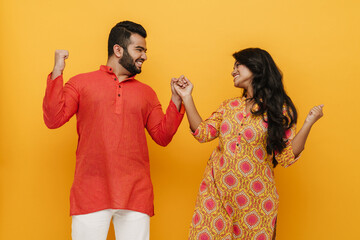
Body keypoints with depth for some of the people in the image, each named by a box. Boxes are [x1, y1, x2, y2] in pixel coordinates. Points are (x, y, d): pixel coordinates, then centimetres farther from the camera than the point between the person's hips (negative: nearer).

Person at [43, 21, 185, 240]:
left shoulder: (146, 93, 16)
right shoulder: (81, 83, 9)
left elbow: (162, 136, 13)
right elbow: (53, 119, 0)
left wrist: (176, 100, 3)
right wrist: (57, 74, -6)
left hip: (135, 193, 2)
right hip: (91, 191, -2)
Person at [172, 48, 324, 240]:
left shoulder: (279, 110, -2)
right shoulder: (229, 106, 10)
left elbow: (286, 157, -6)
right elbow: (203, 133, 2)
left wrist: (308, 124, -16)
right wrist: (186, 97, 2)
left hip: (254, 195, -3)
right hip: (217, 191, 4)